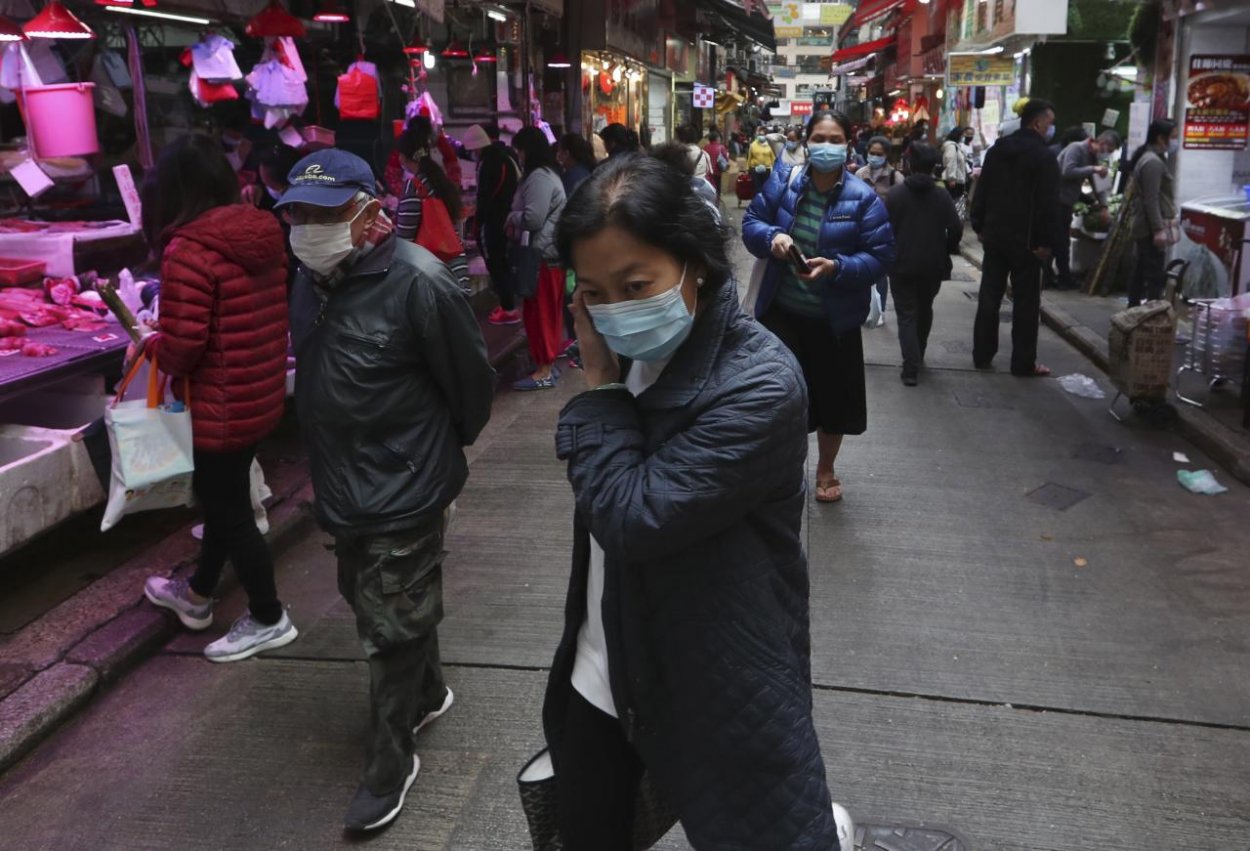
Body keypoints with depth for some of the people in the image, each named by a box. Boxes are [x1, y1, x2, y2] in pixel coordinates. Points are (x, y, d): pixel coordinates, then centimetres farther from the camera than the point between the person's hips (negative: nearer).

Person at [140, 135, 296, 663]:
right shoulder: (264, 236, 1)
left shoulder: (189, 252, -23)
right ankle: (197, 595, 45)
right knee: (225, 498, 24)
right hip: (262, 397, 8)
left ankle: (269, 619, 23)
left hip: (218, 409, -8)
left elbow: (181, 345, -25)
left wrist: (150, 346, -3)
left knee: (228, 510, 9)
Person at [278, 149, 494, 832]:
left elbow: (471, 380, -14)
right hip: (342, 487, 8)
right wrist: (327, 464, 19)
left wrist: (441, 445, 3)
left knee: (392, 628, 3)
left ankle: (390, 761, 22)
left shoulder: (416, 283, -23)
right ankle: (428, 694, 47)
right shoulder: (311, 278, 2)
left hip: (403, 489, -8)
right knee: (368, 601, 23)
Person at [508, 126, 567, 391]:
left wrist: (511, 217, -6)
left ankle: (544, 371, 0)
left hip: (543, 254, -11)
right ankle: (547, 364, 22)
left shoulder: (539, 177, -17)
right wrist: (516, 225, 7)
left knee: (540, 312, -5)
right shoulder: (545, 174, 18)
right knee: (547, 312, 15)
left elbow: (533, 218, -25)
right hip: (547, 252, 11)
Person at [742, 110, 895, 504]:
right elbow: (751, 222, 4)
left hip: (834, 320, -1)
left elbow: (880, 256, -11)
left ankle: (826, 470, 37)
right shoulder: (783, 182, -4)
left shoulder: (863, 198, -10)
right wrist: (771, 237, -19)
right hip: (781, 312, 1)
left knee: (832, 396, 13)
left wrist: (837, 268, -28)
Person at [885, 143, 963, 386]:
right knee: (924, 310, 22)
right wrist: (946, 250, 9)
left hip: (902, 264, -2)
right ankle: (918, 356, 36)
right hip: (933, 265, 2)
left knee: (906, 315, 0)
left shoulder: (894, 194, -4)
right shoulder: (943, 196, -2)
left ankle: (911, 368, -14)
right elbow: (956, 229, -9)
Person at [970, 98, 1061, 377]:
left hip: (995, 235, 6)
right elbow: (1049, 204, -16)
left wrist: (980, 226, 16)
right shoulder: (1043, 156, -12)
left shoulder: (996, 150, 9)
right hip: (1026, 239, -6)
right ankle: (1023, 362, 6)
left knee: (989, 296, 11)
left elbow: (982, 191, 12)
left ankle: (982, 355, 16)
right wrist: (1047, 241, -12)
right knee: (1026, 301, 1)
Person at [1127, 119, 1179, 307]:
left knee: (1142, 271, 13)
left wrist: (1166, 222, 25)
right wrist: (1159, 229, -24)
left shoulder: (1154, 158, 17)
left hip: (1146, 227, 11)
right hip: (1151, 227, -11)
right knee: (1155, 274, -10)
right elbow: (1151, 200, -22)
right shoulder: (1153, 162, -16)